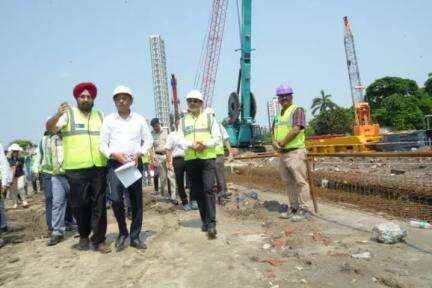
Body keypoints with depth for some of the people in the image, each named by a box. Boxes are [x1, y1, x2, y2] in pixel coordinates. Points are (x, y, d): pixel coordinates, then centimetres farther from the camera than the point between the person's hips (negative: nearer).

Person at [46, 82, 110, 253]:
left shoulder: (100, 116, 16)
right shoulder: (69, 113, 4)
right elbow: (50, 128, -8)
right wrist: (57, 115, -28)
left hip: (99, 167, 3)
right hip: (76, 169, -2)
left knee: (99, 205, 4)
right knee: (80, 205, 6)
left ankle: (99, 240, 12)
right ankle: (84, 236, 26)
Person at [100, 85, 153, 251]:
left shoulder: (139, 119, 8)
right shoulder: (108, 120, 5)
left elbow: (148, 140, 9)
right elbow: (102, 143, 2)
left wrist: (139, 153, -7)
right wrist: (114, 154, -14)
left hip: (135, 163, 2)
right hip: (115, 163, -1)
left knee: (136, 200, 3)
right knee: (116, 198, -15)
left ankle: (135, 237, 17)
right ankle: (122, 232, 9)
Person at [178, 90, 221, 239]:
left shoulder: (209, 118, 8)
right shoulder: (183, 121, 13)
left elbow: (217, 138, 1)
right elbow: (181, 140, 4)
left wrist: (205, 145, -17)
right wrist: (192, 145, -17)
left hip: (208, 158, -3)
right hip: (191, 160, 3)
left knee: (209, 189, -13)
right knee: (197, 192, 7)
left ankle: (211, 224, -12)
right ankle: (205, 221, 20)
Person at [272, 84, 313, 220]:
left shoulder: (297, 110, -4)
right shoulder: (278, 115, 19)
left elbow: (296, 130, -16)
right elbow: (275, 132, 16)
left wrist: (282, 143, -10)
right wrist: (274, 142, -5)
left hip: (295, 151, -8)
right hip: (282, 153, 8)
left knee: (300, 182, -6)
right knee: (288, 182, 12)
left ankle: (305, 209, 0)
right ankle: (294, 207, 20)